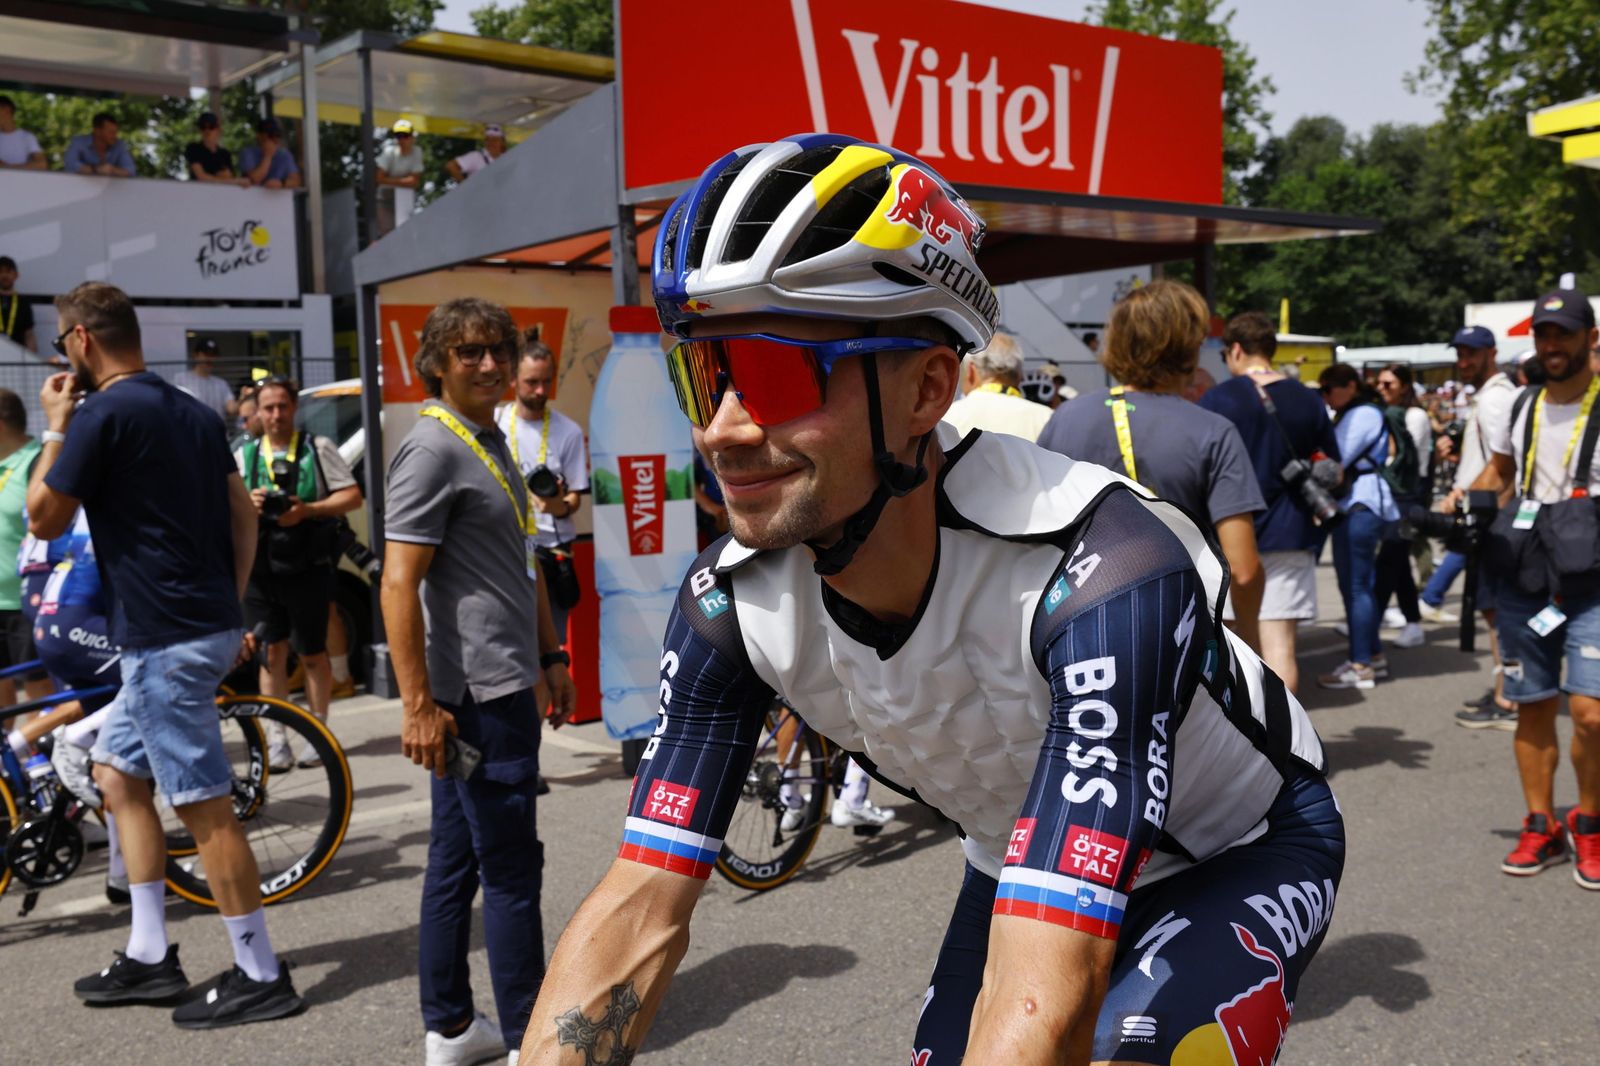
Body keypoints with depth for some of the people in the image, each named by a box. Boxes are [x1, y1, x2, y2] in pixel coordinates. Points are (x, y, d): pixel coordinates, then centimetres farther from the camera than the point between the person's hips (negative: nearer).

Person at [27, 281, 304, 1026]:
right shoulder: (191, 411, 13)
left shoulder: (103, 414, -13)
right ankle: (149, 957, 24)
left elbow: (43, 519, -6)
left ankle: (261, 977, 5)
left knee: (205, 807, -3)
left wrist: (56, 427, 3)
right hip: (202, 625, 9)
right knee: (118, 773, 19)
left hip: (166, 639, -9)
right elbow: (243, 516, 14)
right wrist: (228, 609, 18)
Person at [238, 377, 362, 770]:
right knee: (272, 653, 3)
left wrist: (307, 510, -17)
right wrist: (247, 505, -12)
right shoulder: (245, 455, 11)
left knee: (312, 654, 6)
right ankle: (276, 739, 11)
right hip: (260, 570, 2)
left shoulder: (318, 449, 2)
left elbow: (353, 496, -4)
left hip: (309, 568, -2)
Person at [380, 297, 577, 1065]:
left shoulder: (491, 442, 16)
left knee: (456, 859, 15)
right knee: (511, 867, -2)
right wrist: (417, 704, -22)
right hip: (476, 691, -10)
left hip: (503, 684, 10)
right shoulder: (433, 449, -13)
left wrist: (550, 656, 22)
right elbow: (399, 582, -19)